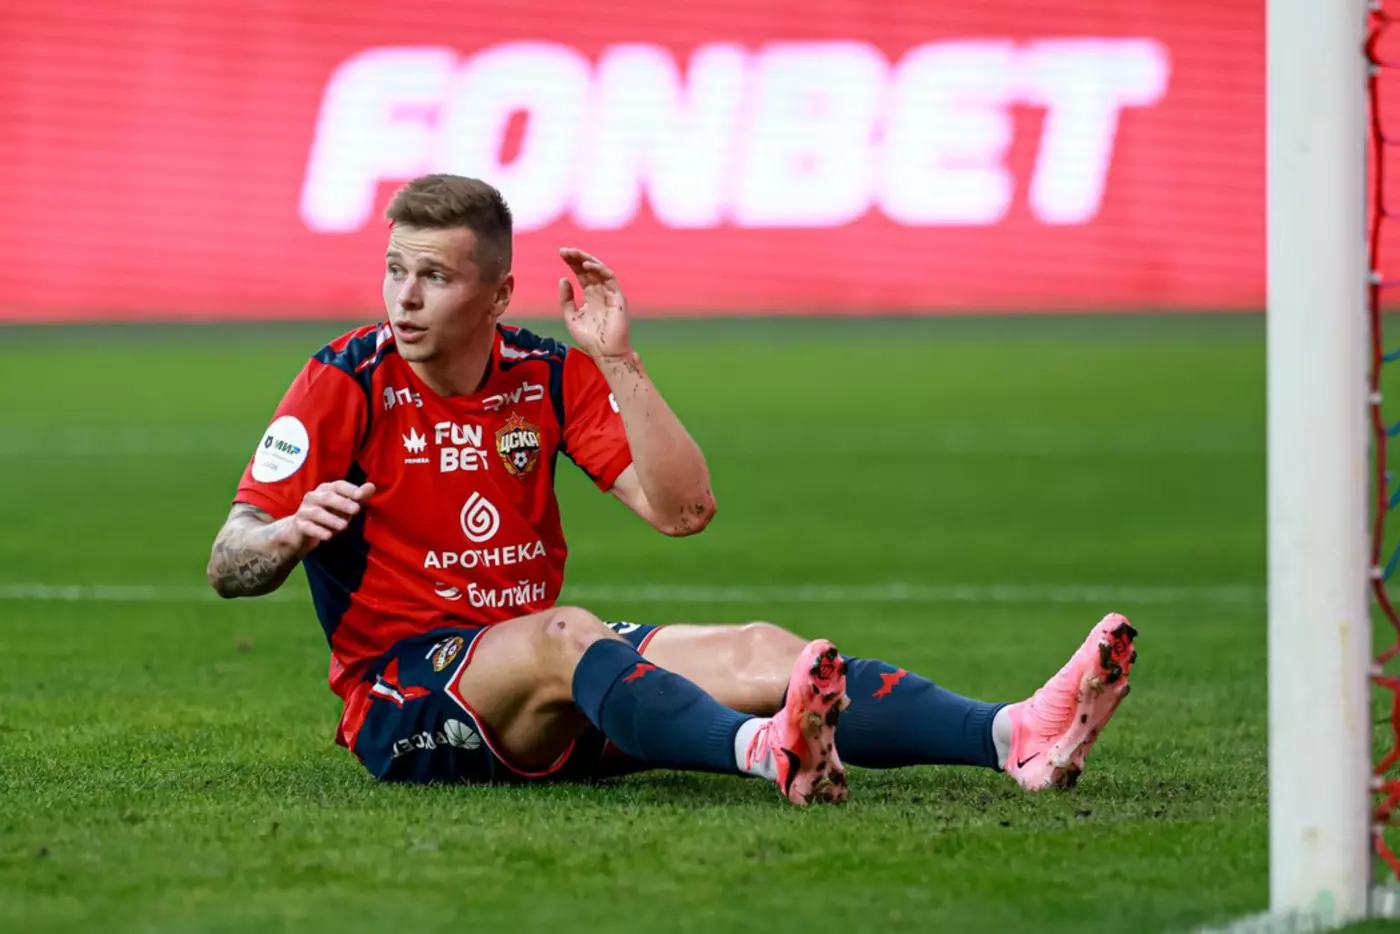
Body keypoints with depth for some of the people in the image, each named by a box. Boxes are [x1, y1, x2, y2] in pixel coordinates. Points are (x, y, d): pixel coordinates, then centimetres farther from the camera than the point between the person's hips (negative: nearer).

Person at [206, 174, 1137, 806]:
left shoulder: (550, 376, 6)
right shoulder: (347, 382, -6)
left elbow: (683, 508, -1)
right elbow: (227, 566, -9)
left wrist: (618, 361, -9)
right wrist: (291, 535, -32)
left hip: (548, 690, 5)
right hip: (403, 695, -5)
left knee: (757, 651, -17)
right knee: (563, 634, -36)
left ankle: (1019, 737, -36)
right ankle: (765, 752, -66)